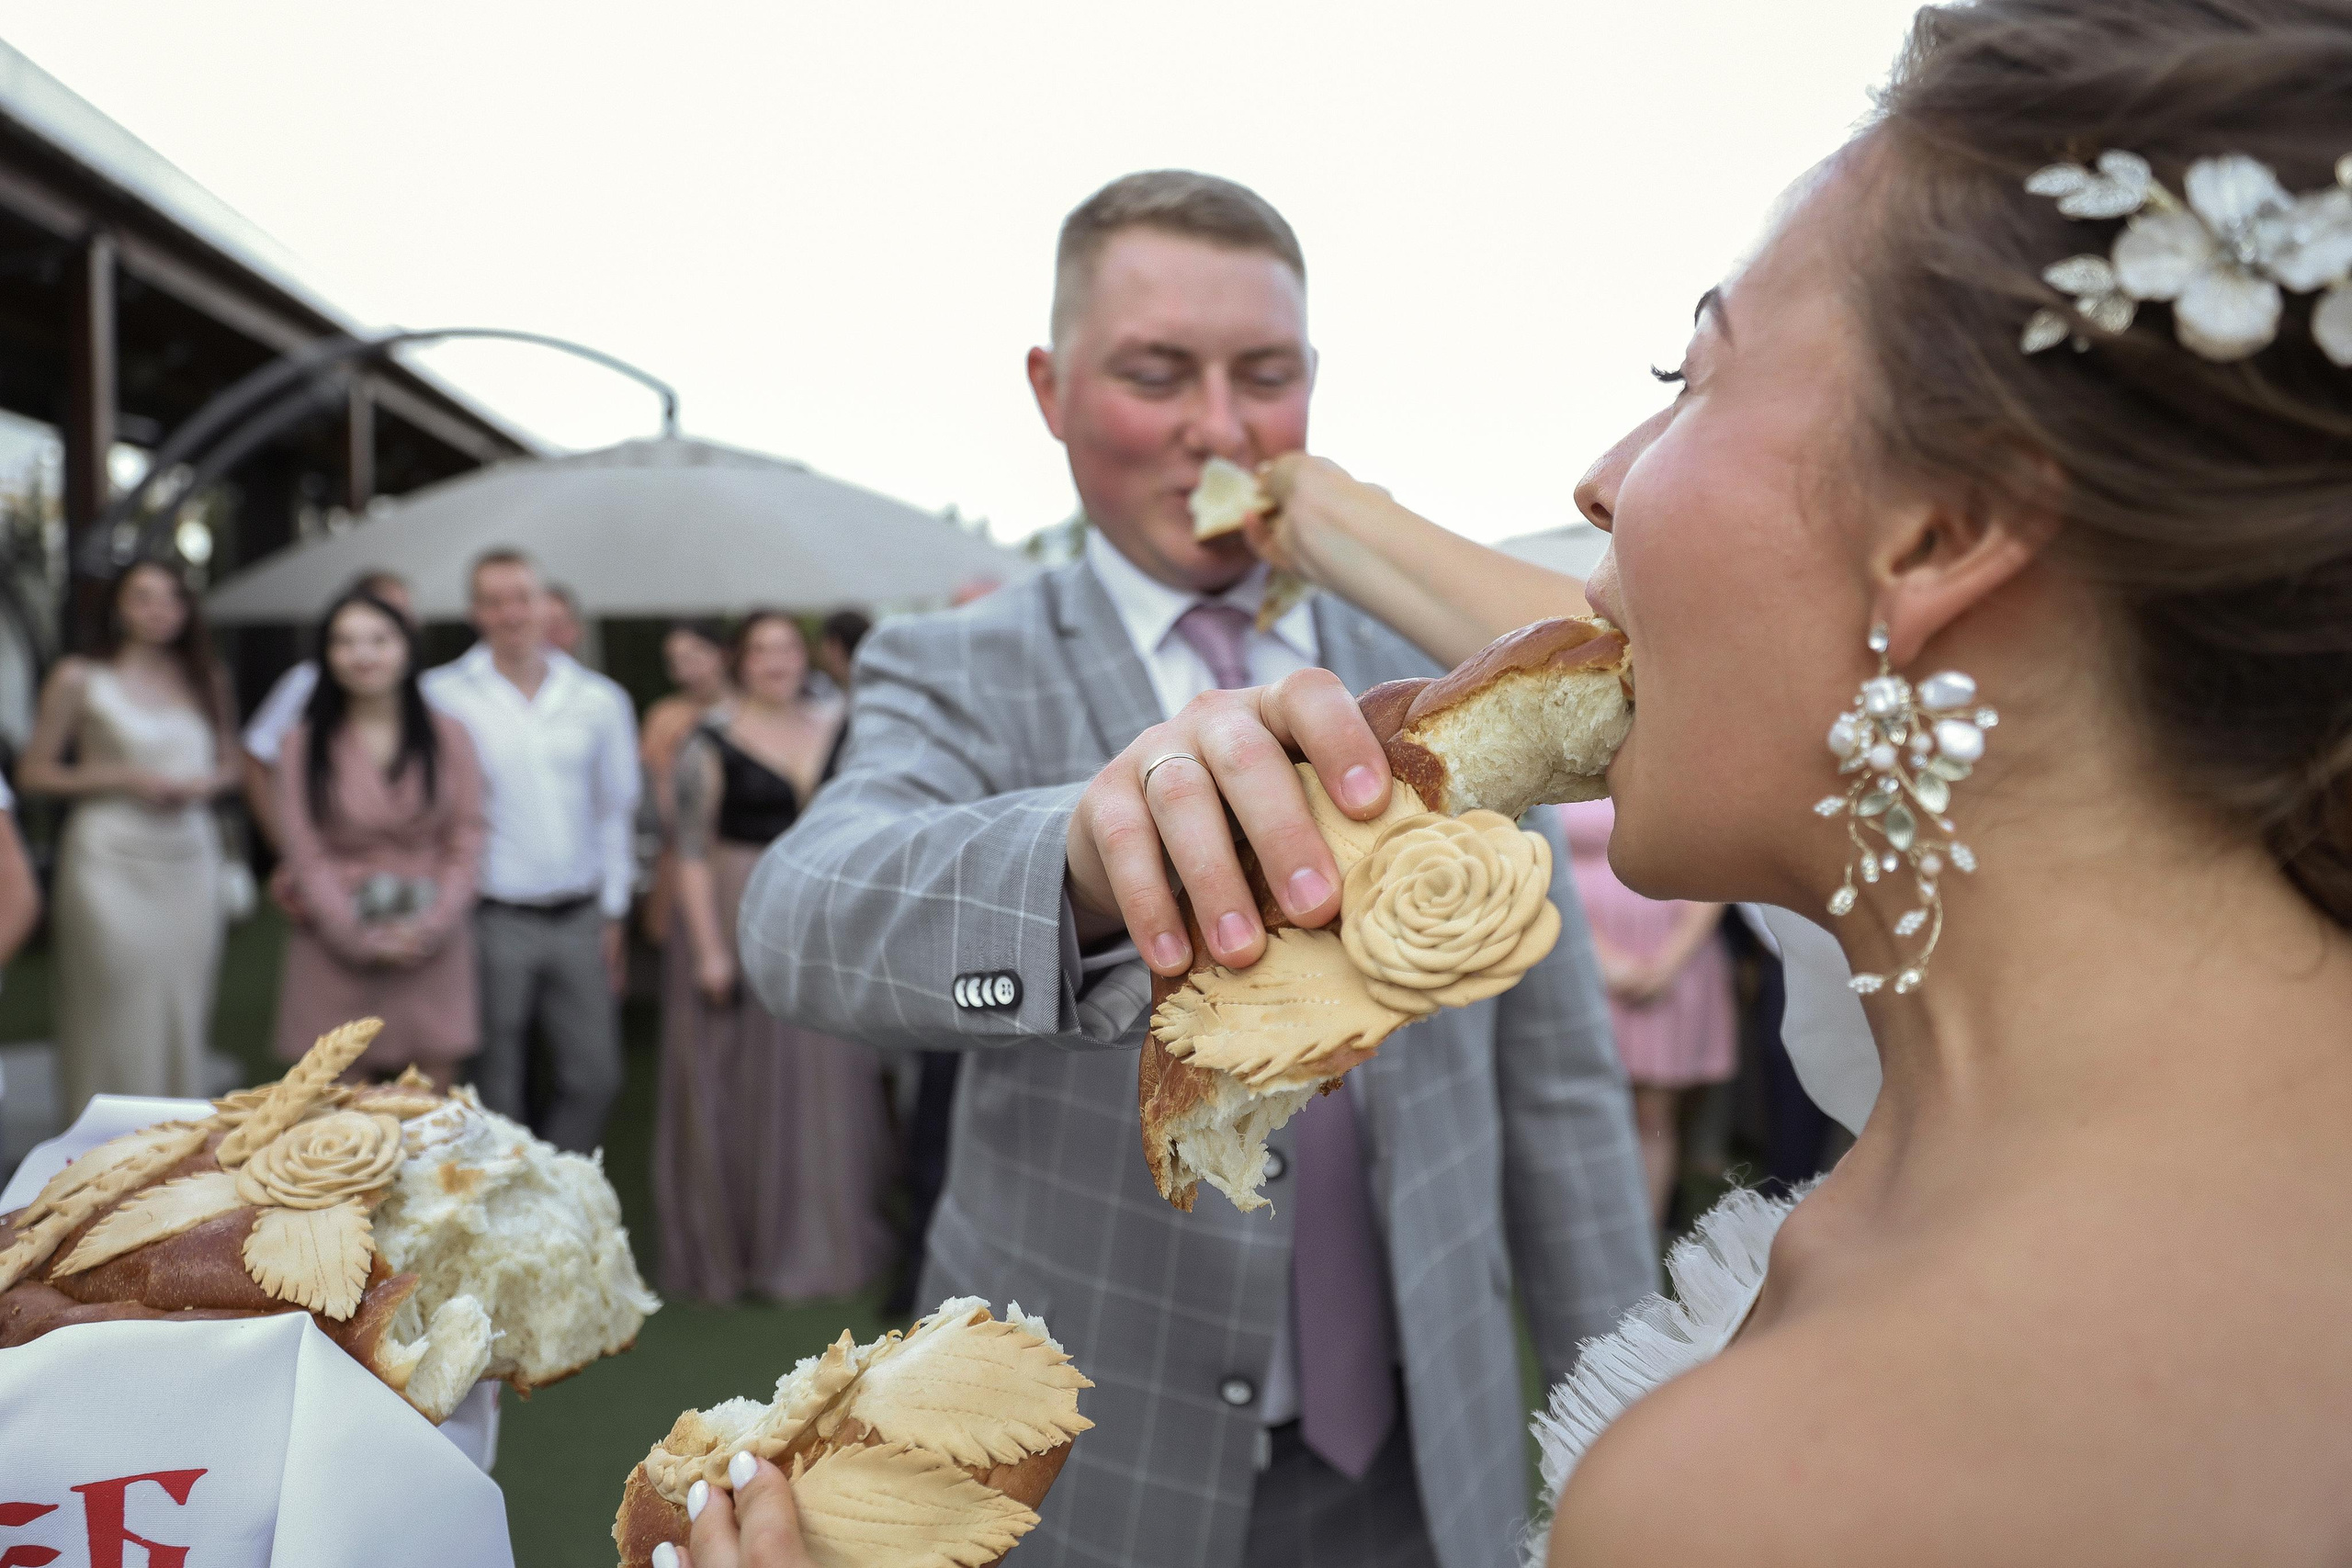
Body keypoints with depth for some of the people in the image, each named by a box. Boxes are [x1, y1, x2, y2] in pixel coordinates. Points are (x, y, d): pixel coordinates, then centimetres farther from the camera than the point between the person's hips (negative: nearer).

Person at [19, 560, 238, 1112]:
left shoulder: (207, 684, 14)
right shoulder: (79, 680, 2)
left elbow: (229, 765, 23)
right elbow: (33, 772, 2)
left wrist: (206, 783, 0)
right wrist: (122, 778, -11)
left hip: (190, 860, 4)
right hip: (111, 862, -4)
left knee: (183, 1009, 4)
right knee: (117, 1009, -5)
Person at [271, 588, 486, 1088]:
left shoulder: (448, 736, 7)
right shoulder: (303, 743, 5)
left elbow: (467, 844, 4)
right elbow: (306, 854, 0)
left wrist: (431, 925, -9)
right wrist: (361, 937, -10)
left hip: (432, 949, 1)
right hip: (338, 949, 0)